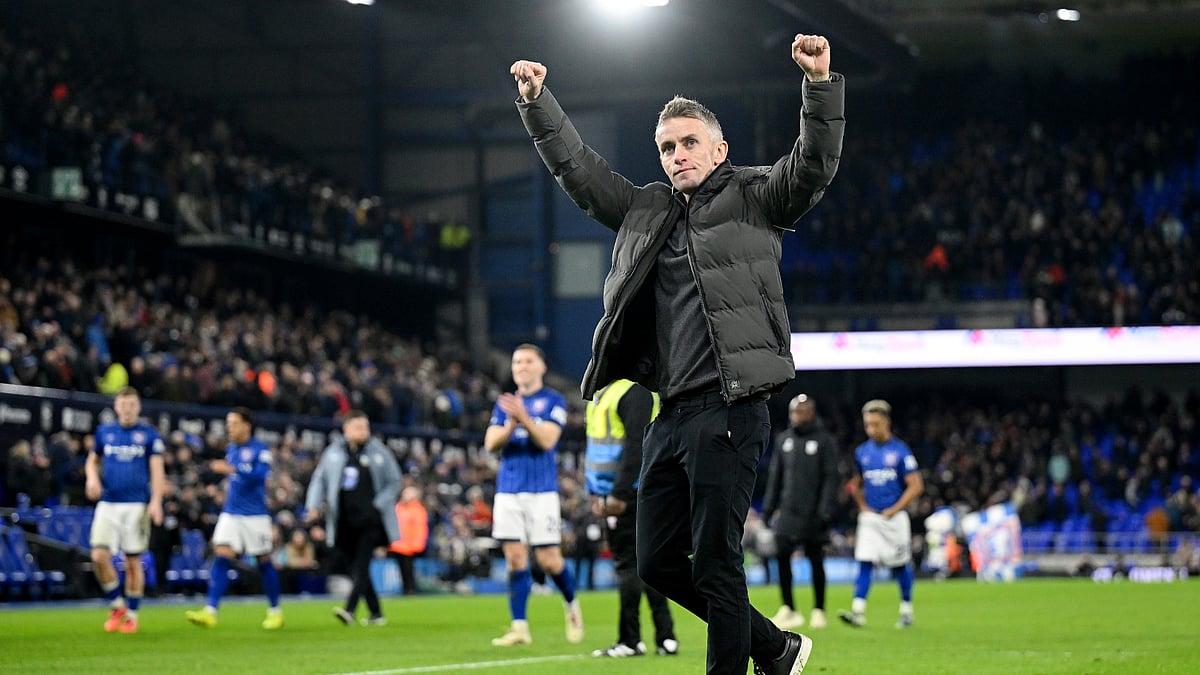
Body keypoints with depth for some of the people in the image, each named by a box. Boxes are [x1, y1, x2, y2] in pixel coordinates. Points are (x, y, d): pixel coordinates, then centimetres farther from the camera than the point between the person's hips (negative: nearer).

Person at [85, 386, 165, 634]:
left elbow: (157, 470, -1)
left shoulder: (149, 434, 2)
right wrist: (92, 477, 0)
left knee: (133, 562, 1)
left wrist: (156, 501, -12)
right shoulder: (104, 432, 10)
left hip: (137, 506, -2)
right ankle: (116, 606, 7)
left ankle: (131, 615, 14)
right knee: (99, 556, -12)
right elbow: (92, 460, 22)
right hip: (108, 504, 2)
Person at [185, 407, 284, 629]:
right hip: (230, 514, 5)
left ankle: (275, 611, 21)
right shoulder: (230, 449, 12)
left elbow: (260, 475, -25)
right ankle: (210, 612, -17)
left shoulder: (260, 449, -9)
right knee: (221, 557, -10)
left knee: (264, 561, 5)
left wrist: (231, 469, -31)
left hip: (255, 516, -5)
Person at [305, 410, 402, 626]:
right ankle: (376, 614, 16)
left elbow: (394, 482, 4)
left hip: (370, 521, -3)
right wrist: (314, 506, -1)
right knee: (357, 569, 7)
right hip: (344, 523, 3)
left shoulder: (379, 452, 1)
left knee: (361, 566, -15)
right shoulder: (333, 453, 7)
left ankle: (349, 610, -24)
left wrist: (378, 506, -8)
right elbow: (319, 480, 13)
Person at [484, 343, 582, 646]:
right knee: (515, 559, -1)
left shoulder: (553, 401, 0)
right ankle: (519, 627, 1)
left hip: (542, 491, -4)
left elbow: (547, 440, -12)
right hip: (508, 491, 4)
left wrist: (523, 417, -26)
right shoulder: (505, 403, 13)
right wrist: (511, 425, -16)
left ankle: (572, 606, 23)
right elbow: (491, 443, 3)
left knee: (549, 560, -4)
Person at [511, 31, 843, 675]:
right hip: (672, 413, 8)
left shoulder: (753, 197, 4)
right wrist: (536, 102, 18)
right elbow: (577, 168, 26)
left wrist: (821, 85, -23)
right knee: (657, 562, 10)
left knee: (715, 561, -9)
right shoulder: (647, 209, 21)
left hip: (728, 407, -8)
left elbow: (813, 165, -10)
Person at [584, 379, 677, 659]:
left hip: (629, 495, -10)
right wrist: (596, 491, 22)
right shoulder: (606, 391, 18)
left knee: (628, 563, -6)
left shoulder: (635, 390, -14)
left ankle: (629, 641, -2)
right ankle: (666, 638, 13)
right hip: (613, 492, 10)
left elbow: (636, 445, -21)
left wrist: (619, 494, -24)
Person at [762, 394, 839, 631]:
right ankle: (788, 609, -2)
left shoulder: (824, 441, -3)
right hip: (788, 511, 4)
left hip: (812, 513, -4)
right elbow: (775, 476, 17)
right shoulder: (783, 440, 12)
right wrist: (769, 506, 11)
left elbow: (830, 478, -6)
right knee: (781, 554, -9)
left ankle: (819, 611, 12)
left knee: (816, 560, 3)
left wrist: (825, 511, -13)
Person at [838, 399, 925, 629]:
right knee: (865, 564, -7)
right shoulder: (862, 452, 7)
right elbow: (856, 484, 21)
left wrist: (894, 510, -12)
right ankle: (858, 612, -14)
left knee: (901, 565, 7)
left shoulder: (900, 451, -7)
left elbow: (916, 486, -8)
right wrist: (863, 507, 5)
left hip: (894, 517, -3)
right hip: (870, 517, 3)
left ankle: (906, 611, 20)